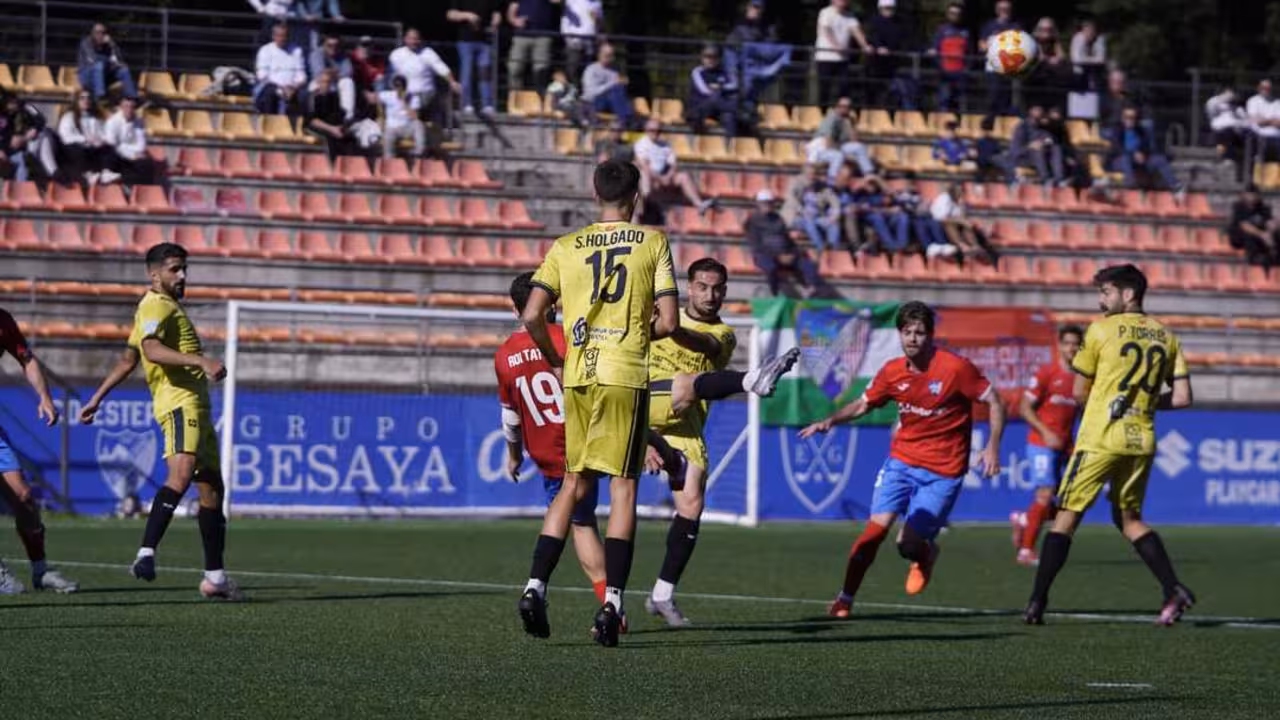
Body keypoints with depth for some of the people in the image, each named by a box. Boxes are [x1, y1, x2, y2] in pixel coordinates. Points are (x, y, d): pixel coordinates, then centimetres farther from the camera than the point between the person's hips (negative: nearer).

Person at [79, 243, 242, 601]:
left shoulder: (169, 306, 26)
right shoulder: (156, 306, -5)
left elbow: (128, 359, 30)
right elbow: (151, 349, -26)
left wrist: (97, 398, 32)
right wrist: (201, 361, -36)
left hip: (196, 405, 11)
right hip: (179, 402, -11)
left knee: (212, 489, 10)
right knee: (181, 475, -29)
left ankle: (215, 577, 15)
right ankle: (146, 554, -39)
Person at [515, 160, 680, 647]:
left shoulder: (565, 247, 8)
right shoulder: (653, 243, 1)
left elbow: (532, 316, 0)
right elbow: (668, 322, -4)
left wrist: (555, 362, 16)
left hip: (578, 375, 3)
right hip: (626, 374, -3)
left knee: (574, 484, 15)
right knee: (622, 486, 1)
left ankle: (536, 587, 4)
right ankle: (611, 603, -6)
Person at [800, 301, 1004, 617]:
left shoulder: (956, 367, -14)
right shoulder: (892, 372, -1)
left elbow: (994, 402, -7)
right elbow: (862, 404, 13)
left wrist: (992, 446, -16)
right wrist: (829, 421, -3)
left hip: (943, 471, -3)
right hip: (902, 459, 3)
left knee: (909, 545, -10)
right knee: (877, 526, -13)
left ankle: (926, 554, 28)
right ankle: (845, 598, -1)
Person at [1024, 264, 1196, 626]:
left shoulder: (1101, 330, -4)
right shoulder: (1166, 336, 8)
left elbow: (1079, 393, 1)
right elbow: (1182, 398, 5)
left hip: (1100, 437, -5)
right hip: (1142, 441, 5)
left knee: (1067, 515, 1)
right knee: (1129, 518, 19)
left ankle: (1037, 602, -3)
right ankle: (1173, 589, 2)